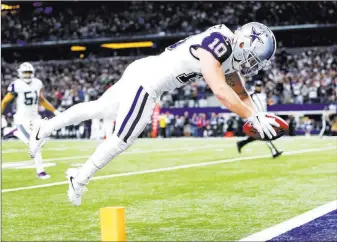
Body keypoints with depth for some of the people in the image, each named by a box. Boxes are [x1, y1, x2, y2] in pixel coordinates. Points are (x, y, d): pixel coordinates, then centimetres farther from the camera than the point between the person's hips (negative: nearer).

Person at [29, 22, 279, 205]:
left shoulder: (232, 49, 3)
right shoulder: (215, 48, -26)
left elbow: (240, 91, 13)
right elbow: (222, 92, -34)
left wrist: (256, 114, -1)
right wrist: (254, 118, -31)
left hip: (144, 73, 9)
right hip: (146, 82, -9)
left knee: (98, 109, 22)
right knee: (122, 139, 2)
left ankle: (45, 128, 35)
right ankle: (80, 179, 19)